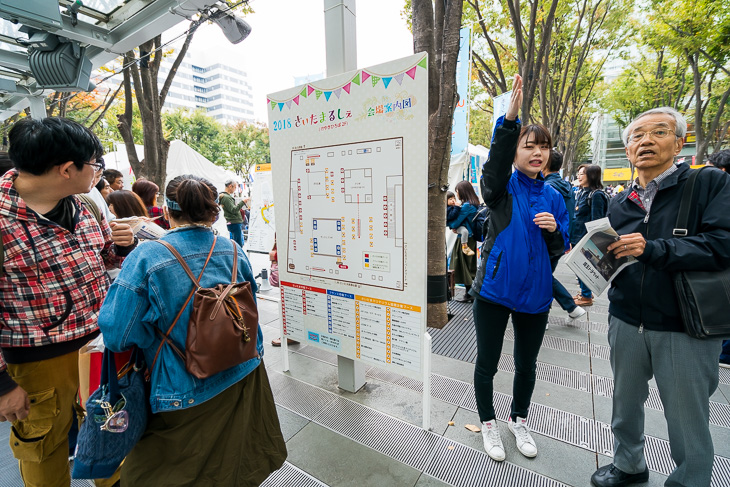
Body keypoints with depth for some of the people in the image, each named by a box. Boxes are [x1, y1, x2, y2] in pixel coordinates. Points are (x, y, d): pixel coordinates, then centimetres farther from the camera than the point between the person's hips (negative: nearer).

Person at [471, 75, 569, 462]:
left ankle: (519, 420, 45)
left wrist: (554, 231, -13)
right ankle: (488, 424, 36)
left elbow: (561, 250, 8)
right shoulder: (502, 188, -5)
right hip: (494, 289, -3)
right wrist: (509, 119, -42)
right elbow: (495, 162, -29)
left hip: (534, 293, 4)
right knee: (487, 363, 10)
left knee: (526, 364, 19)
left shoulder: (553, 198, 6)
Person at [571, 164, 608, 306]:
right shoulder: (581, 193, 12)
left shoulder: (596, 195, -14)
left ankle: (587, 296, 16)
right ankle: (584, 291, 31)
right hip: (577, 237, 8)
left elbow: (596, 221, -16)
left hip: (586, 239, -8)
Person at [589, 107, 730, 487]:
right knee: (625, 404, 21)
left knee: (688, 420, 11)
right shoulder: (620, 203, 9)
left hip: (685, 329, -4)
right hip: (627, 323, 5)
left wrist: (652, 249, -26)